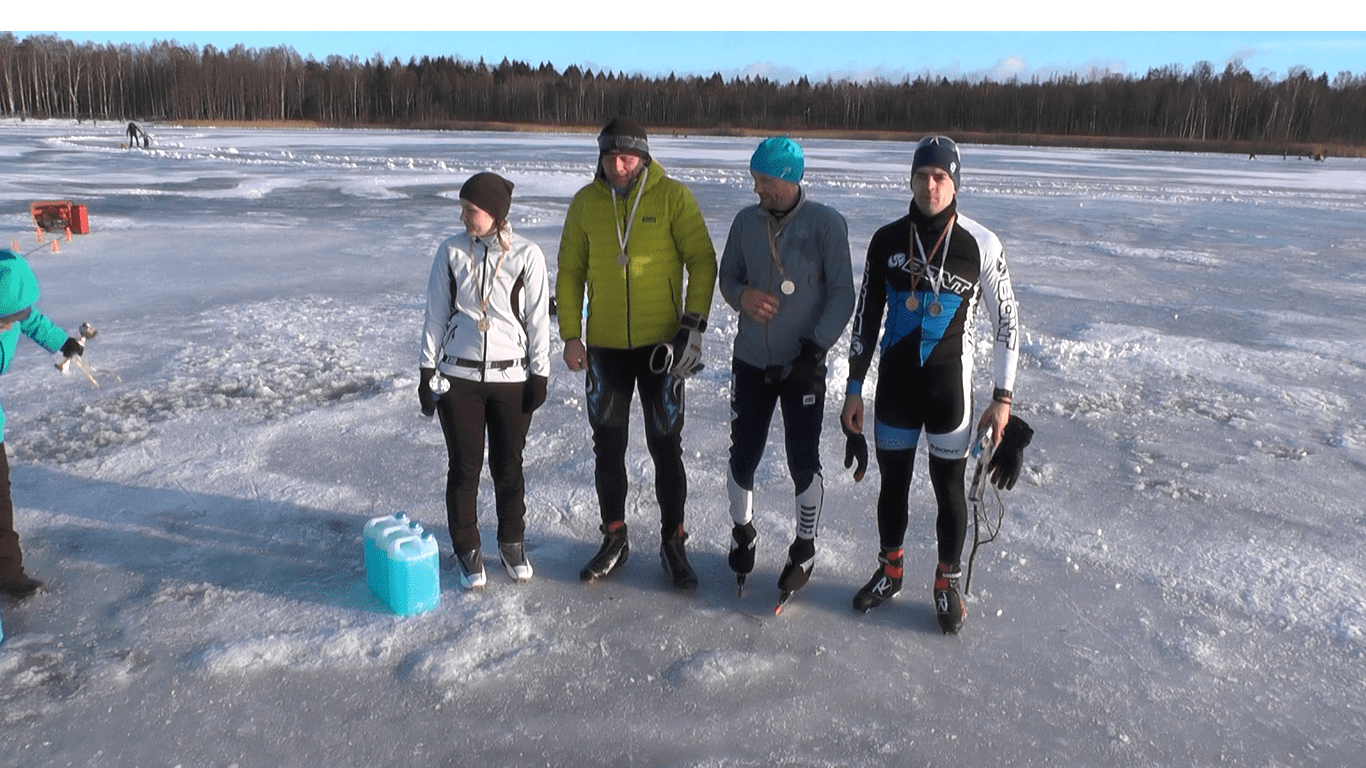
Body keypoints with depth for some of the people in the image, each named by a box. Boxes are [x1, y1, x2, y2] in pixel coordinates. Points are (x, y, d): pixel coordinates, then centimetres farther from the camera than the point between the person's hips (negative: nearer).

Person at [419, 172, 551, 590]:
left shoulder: (526, 255, -5)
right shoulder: (451, 251, 0)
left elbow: (538, 318, 0)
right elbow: (436, 314, 5)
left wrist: (539, 374, 0)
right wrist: (427, 370, 4)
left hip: (511, 376, -1)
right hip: (457, 377, 1)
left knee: (509, 465, 9)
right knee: (464, 466, 6)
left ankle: (512, 543, 29)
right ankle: (467, 549, 23)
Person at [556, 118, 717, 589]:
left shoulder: (673, 196, -6)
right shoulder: (585, 203, 3)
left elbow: (702, 261, -5)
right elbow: (570, 272, 8)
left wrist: (693, 322, -13)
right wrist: (570, 334, 1)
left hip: (660, 346, -3)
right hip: (604, 347, 3)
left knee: (666, 449, 4)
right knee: (608, 448, 12)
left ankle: (673, 544, 21)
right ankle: (614, 539, 29)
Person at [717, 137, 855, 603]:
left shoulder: (826, 224, -10)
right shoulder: (746, 221, 1)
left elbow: (842, 295, -9)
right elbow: (727, 276, 12)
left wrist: (814, 349, -16)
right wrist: (742, 295, -11)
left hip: (803, 366, -3)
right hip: (750, 362, 3)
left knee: (803, 461, 4)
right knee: (742, 456, 9)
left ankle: (804, 548, 26)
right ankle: (743, 534, 36)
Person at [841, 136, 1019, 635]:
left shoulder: (981, 245, -8)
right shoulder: (887, 241, 0)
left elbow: (1007, 322, -1)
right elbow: (866, 315, 6)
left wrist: (1002, 397, -2)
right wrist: (854, 388, 4)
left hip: (949, 386, -2)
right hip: (895, 382, 3)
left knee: (949, 489, 8)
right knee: (892, 483, 14)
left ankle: (947, 584, 29)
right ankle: (889, 571, 36)